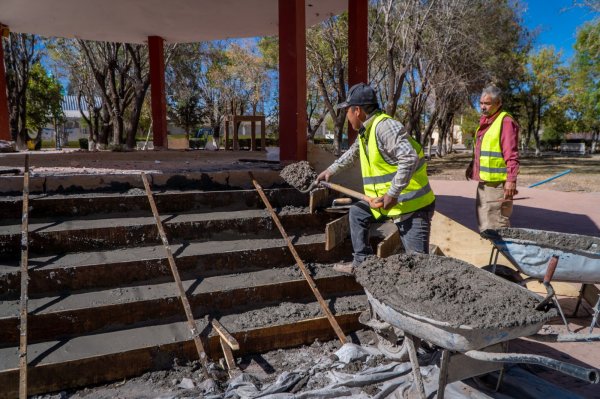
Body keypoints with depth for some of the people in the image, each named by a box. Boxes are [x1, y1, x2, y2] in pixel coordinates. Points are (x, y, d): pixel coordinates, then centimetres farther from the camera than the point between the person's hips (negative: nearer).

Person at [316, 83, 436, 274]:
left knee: (418, 259, -8)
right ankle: (362, 262, 28)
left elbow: (410, 158, -31)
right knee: (357, 213, 22)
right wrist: (330, 170, 38)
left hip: (411, 203, -10)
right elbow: (352, 154, 30)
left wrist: (392, 194, -29)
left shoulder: (384, 126, -21)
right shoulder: (365, 131, 10)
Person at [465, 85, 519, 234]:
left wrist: (511, 180, -24)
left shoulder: (506, 122, -14)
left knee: (497, 222, -5)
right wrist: (472, 165, 16)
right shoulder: (485, 121, 14)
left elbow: (512, 156, -19)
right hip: (483, 181, 10)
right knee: (483, 219, 18)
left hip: (497, 182, -9)